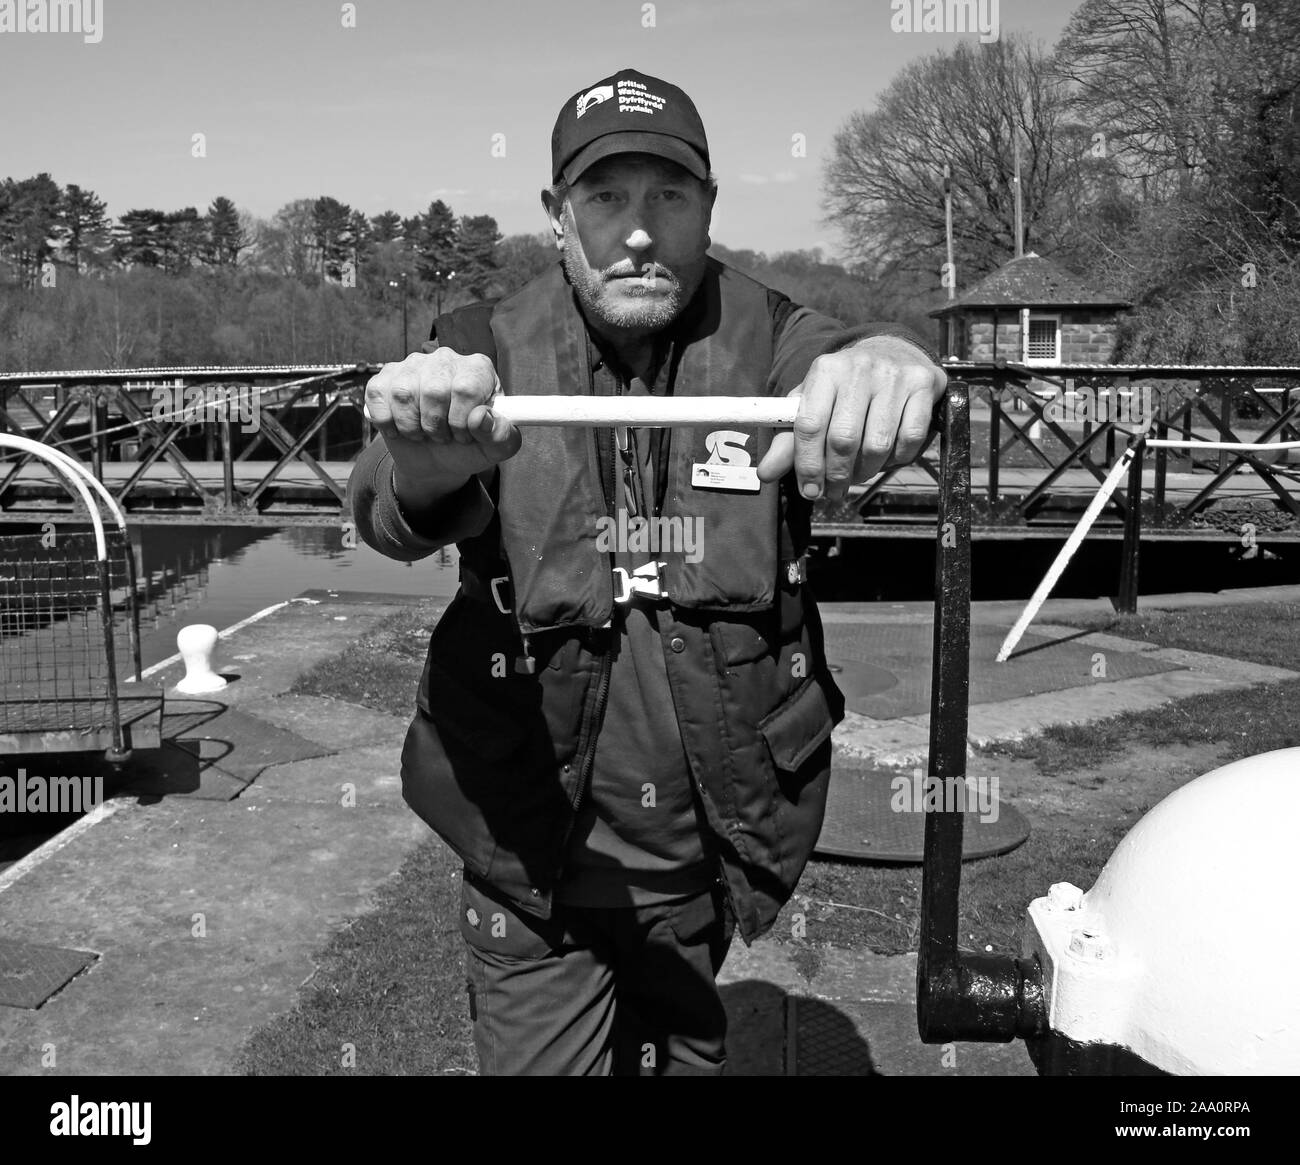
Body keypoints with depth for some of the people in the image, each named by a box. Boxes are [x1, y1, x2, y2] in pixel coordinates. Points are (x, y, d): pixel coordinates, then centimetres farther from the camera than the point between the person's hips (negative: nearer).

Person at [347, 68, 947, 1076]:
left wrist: (889, 360, -53)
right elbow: (395, 518, -26)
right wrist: (430, 458, -50)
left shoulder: (766, 339, -8)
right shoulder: (491, 349, -10)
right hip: (532, 853, -2)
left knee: (682, 1052, 25)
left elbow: (835, 354, -28)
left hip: (708, 845, 2)